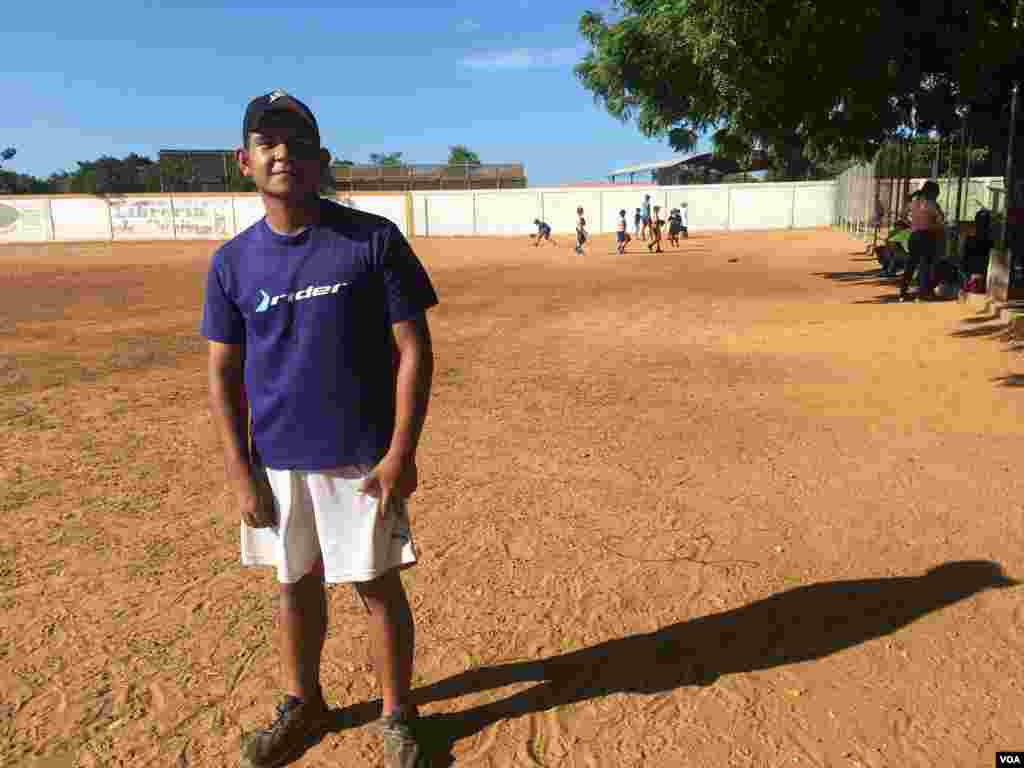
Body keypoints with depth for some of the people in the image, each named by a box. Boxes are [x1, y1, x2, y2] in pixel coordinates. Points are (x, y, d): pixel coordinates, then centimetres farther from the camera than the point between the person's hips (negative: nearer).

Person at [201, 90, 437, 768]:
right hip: (276, 461, 4)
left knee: (378, 585, 8)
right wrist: (240, 470, -1)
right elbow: (224, 372, 5)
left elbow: (414, 349, -9)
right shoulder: (233, 261, 2)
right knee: (297, 584, 19)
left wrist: (401, 453, -14)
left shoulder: (374, 240, -9)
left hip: (361, 459, -3)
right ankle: (303, 704, 41)